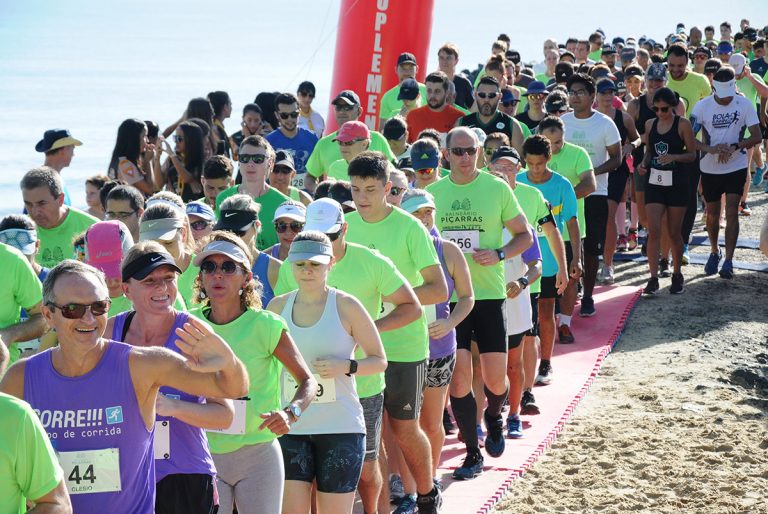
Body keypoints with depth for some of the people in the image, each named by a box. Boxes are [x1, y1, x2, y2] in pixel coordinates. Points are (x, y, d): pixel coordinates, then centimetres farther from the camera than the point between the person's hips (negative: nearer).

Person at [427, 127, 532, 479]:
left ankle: (493, 417, 35)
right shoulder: (433, 193, 6)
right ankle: (472, 453, 8)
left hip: (488, 294, -1)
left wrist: (498, 255, -13)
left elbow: (524, 235, 4)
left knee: (495, 379, 0)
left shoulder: (497, 188, -1)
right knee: (458, 376, -5)